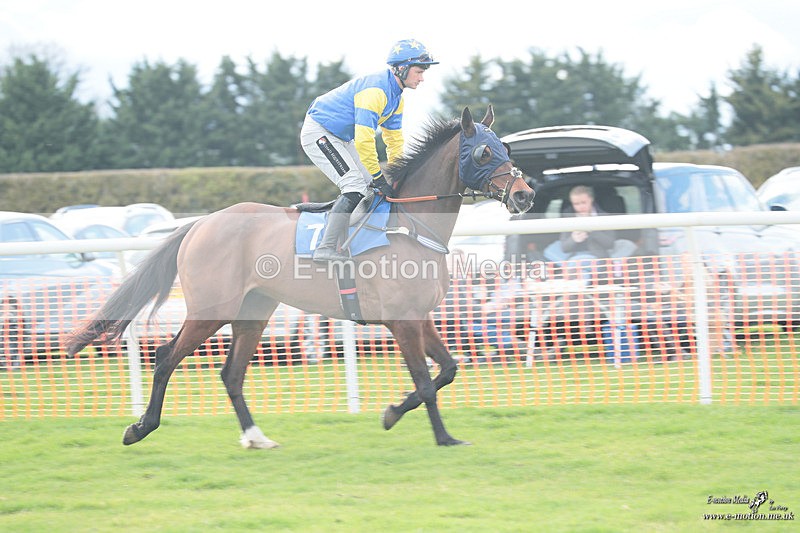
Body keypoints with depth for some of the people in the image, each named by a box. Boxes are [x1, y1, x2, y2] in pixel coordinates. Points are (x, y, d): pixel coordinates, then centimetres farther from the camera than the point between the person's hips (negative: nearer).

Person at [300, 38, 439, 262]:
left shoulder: (396, 97, 5)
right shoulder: (375, 90, -27)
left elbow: (394, 138, 15)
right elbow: (364, 139, -31)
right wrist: (379, 178, -25)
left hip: (341, 138, 10)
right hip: (318, 133, -10)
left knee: (372, 187, 8)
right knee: (356, 187, -21)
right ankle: (326, 249, -24)